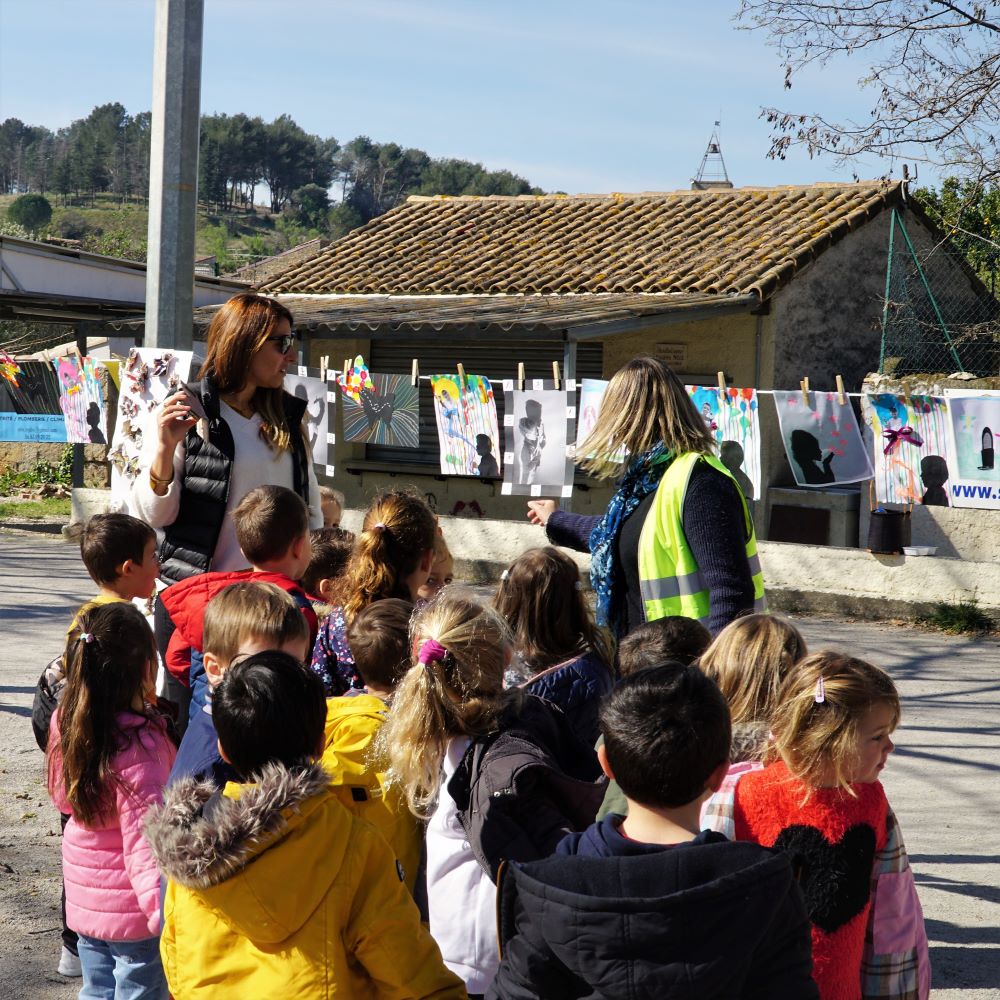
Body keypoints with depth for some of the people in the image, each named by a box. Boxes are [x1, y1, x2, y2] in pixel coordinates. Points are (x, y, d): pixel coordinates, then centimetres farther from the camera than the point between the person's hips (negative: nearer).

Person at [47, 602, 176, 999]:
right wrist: (164, 912, -30)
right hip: (132, 908, -7)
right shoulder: (140, 746, -27)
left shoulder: (66, 723, -5)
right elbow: (144, 839, -30)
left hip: (84, 900, 7)